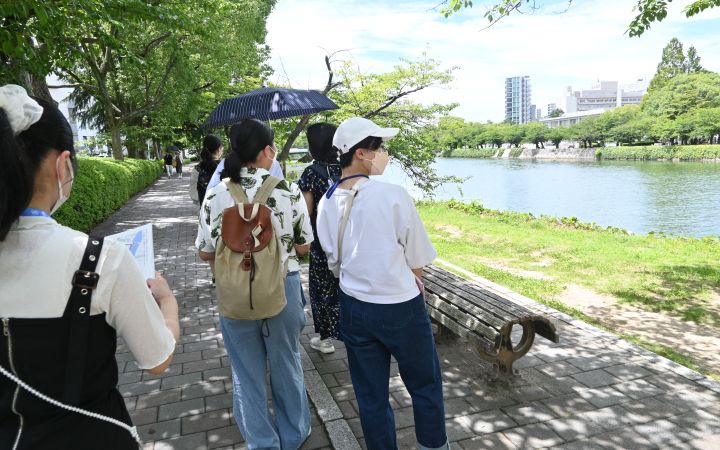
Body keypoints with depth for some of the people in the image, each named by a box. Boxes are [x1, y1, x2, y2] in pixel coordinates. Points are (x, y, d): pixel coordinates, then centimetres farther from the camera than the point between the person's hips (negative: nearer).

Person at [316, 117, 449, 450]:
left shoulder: (326, 202, -3)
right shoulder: (393, 195, -19)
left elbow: (334, 262, 6)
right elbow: (417, 259, -9)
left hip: (353, 307, 5)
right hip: (400, 308, -4)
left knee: (370, 395, 18)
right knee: (425, 386, 20)